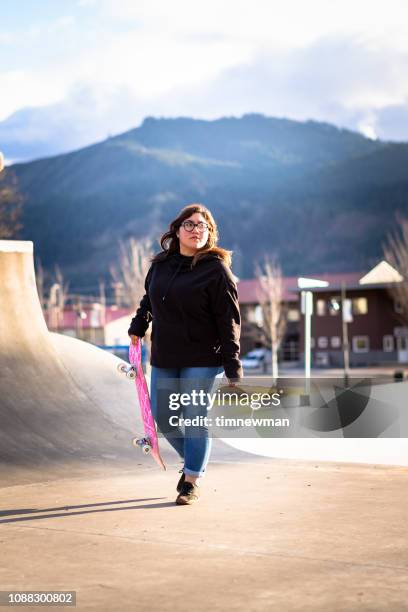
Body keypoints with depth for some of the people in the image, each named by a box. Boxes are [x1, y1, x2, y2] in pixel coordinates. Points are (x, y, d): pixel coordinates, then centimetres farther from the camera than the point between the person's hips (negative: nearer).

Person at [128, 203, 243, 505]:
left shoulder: (216, 270, -10)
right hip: (163, 358, 6)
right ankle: (193, 460, 35)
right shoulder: (161, 264, 5)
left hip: (201, 359, -5)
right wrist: (138, 327, 27)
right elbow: (149, 297, 25)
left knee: (194, 418, -1)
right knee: (162, 416, 10)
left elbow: (229, 320, -12)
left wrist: (233, 366, -14)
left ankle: (193, 481, 16)